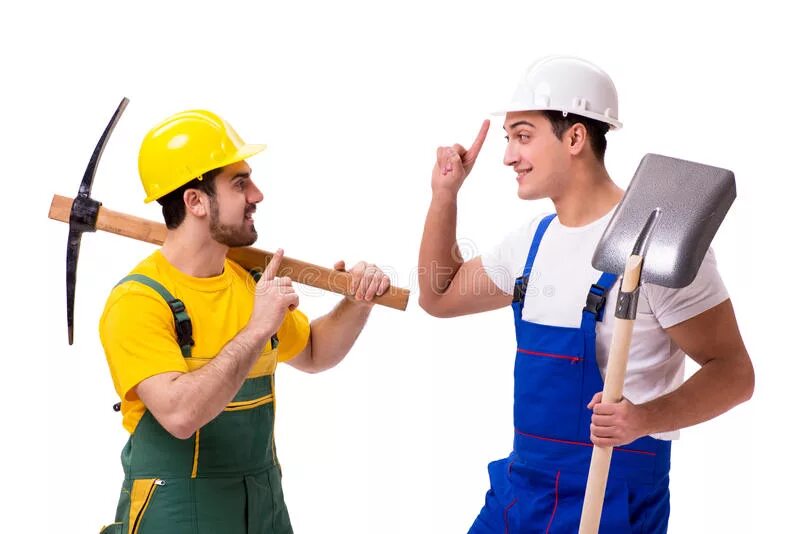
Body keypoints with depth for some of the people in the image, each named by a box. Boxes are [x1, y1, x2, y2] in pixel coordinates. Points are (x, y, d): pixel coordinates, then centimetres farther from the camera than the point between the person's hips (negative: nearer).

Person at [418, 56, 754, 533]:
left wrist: (646, 417, -32)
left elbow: (733, 372, -15)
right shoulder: (533, 241, 9)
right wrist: (445, 194, 10)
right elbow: (440, 296, 21)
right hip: (520, 484, 7)